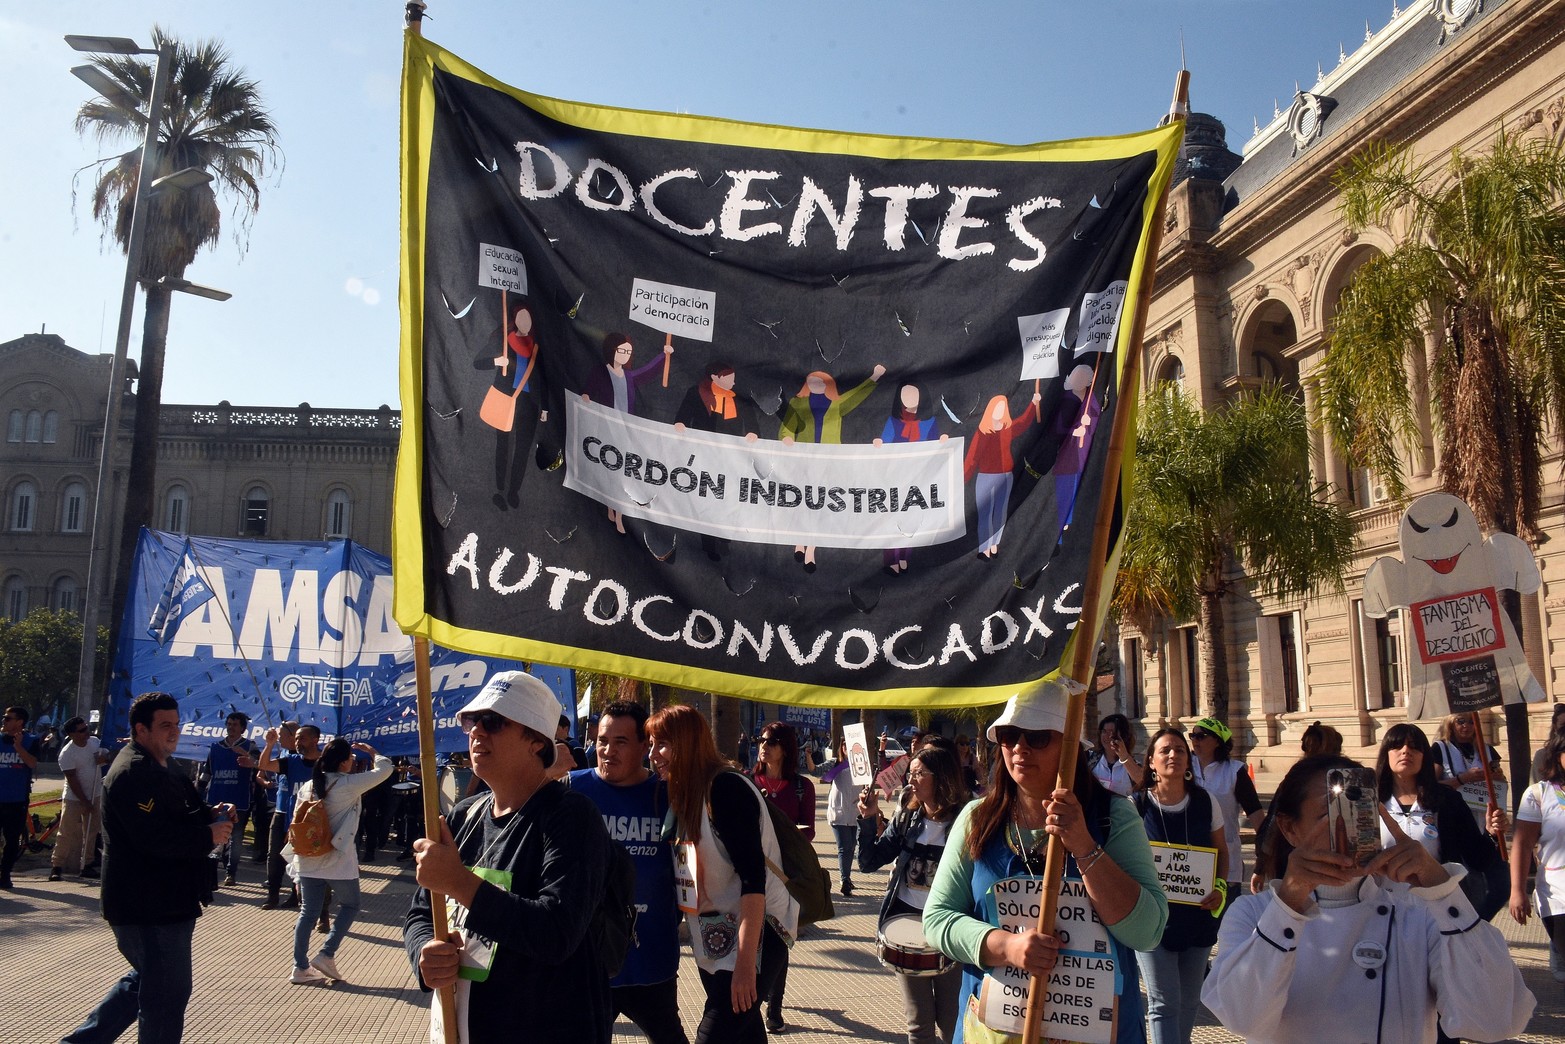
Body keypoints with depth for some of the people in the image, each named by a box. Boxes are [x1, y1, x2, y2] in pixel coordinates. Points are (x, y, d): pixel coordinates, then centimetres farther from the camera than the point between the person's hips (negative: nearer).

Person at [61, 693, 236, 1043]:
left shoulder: (154, 768, 16)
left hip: (161, 902, 11)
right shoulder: (134, 773, -19)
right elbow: (156, 838, -29)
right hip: (150, 907, -11)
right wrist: (209, 836, -17)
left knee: (147, 982, 24)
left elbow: (176, 817, 23)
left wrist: (211, 816, 2)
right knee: (168, 993, -1)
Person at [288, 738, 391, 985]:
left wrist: (295, 868, 17)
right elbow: (385, 769, -5)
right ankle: (326, 954, 5)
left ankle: (300, 968, 14)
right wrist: (371, 751, 14)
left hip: (308, 860, 5)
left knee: (309, 912, 12)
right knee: (350, 905, 15)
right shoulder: (350, 784, -13)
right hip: (338, 861, -5)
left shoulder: (307, 787, 5)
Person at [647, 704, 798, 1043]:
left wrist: (745, 962, -25)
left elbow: (753, 876, -23)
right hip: (713, 939, 9)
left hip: (753, 933, -9)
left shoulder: (727, 789, -18)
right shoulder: (683, 795, 9)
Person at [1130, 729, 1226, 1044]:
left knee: (1189, 1000, 16)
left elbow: (1221, 851, 11)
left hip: (1198, 915, 3)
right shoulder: (1137, 805, -8)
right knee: (1164, 1001, -5)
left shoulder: (1206, 802, -1)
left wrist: (1220, 887, -6)